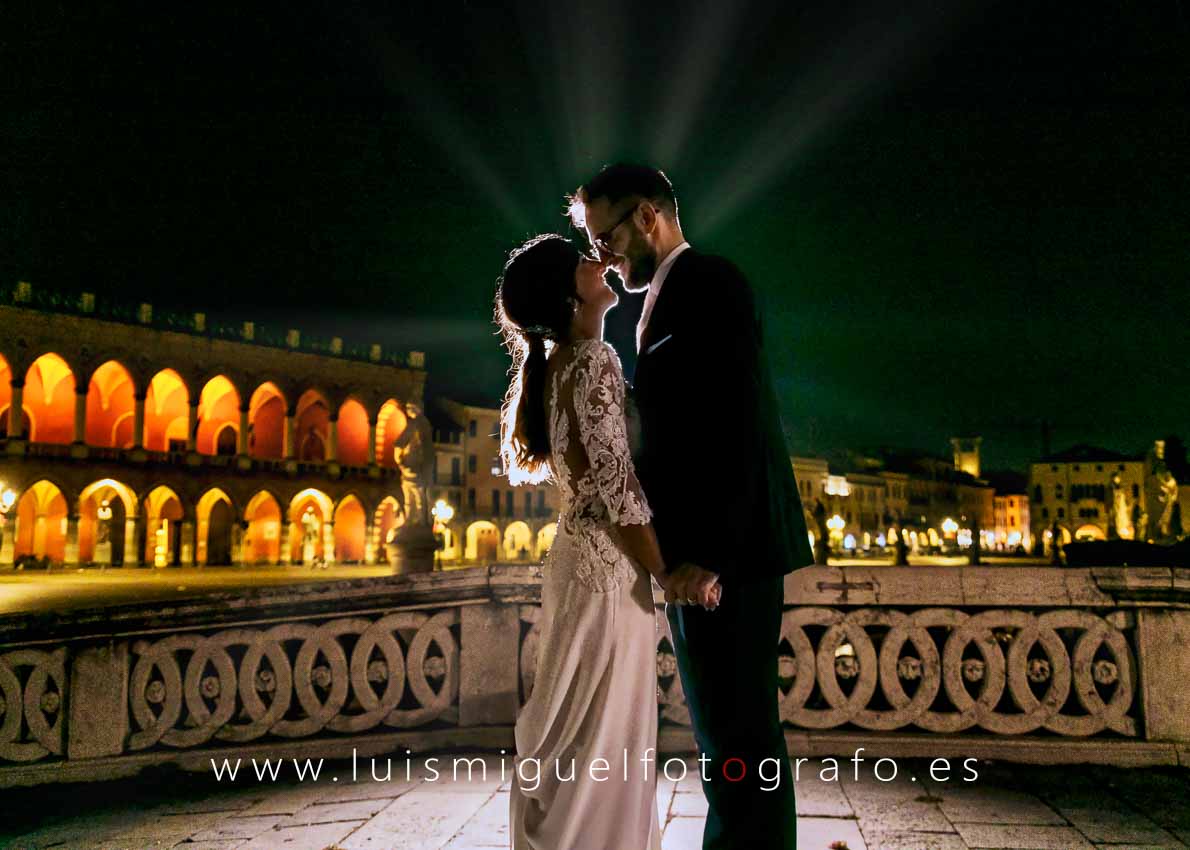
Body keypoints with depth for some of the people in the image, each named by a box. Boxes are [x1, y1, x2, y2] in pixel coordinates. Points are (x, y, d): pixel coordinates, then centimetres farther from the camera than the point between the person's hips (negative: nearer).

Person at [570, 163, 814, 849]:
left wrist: (707, 553, -23)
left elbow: (738, 423, -18)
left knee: (738, 733, -5)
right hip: (703, 551, 10)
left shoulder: (708, 282, -8)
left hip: (724, 555, -10)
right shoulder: (672, 297, 21)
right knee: (726, 726, 15)